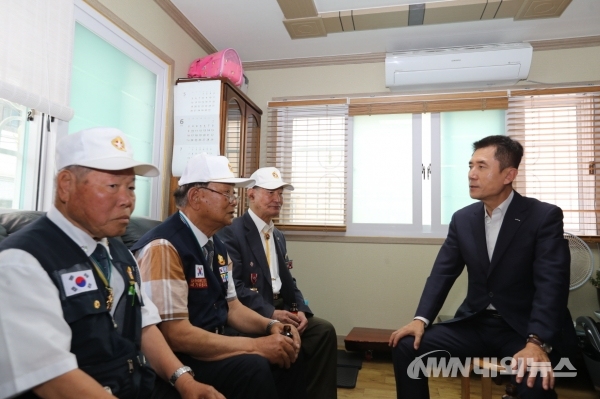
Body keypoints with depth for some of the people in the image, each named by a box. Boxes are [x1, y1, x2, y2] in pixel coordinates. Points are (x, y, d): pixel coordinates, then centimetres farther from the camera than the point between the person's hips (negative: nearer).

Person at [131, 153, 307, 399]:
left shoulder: (216, 246, 6)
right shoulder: (163, 247, -22)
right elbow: (176, 334, -25)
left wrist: (270, 326, -6)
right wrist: (256, 346, -22)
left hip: (212, 346, 9)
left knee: (288, 357, -1)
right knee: (252, 367, -27)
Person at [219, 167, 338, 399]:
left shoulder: (278, 236, 18)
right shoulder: (232, 232, -9)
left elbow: (288, 282, 15)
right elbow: (233, 285, -18)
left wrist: (300, 309, -4)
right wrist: (270, 313, -24)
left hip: (279, 309, 7)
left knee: (324, 330, -13)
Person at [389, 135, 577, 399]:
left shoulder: (545, 216, -9)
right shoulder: (462, 218, 4)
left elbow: (551, 285, -18)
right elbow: (442, 273, 2)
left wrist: (537, 342, -32)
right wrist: (421, 319, -13)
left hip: (523, 328, -4)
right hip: (476, 323, 4)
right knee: (406, 348, -12)